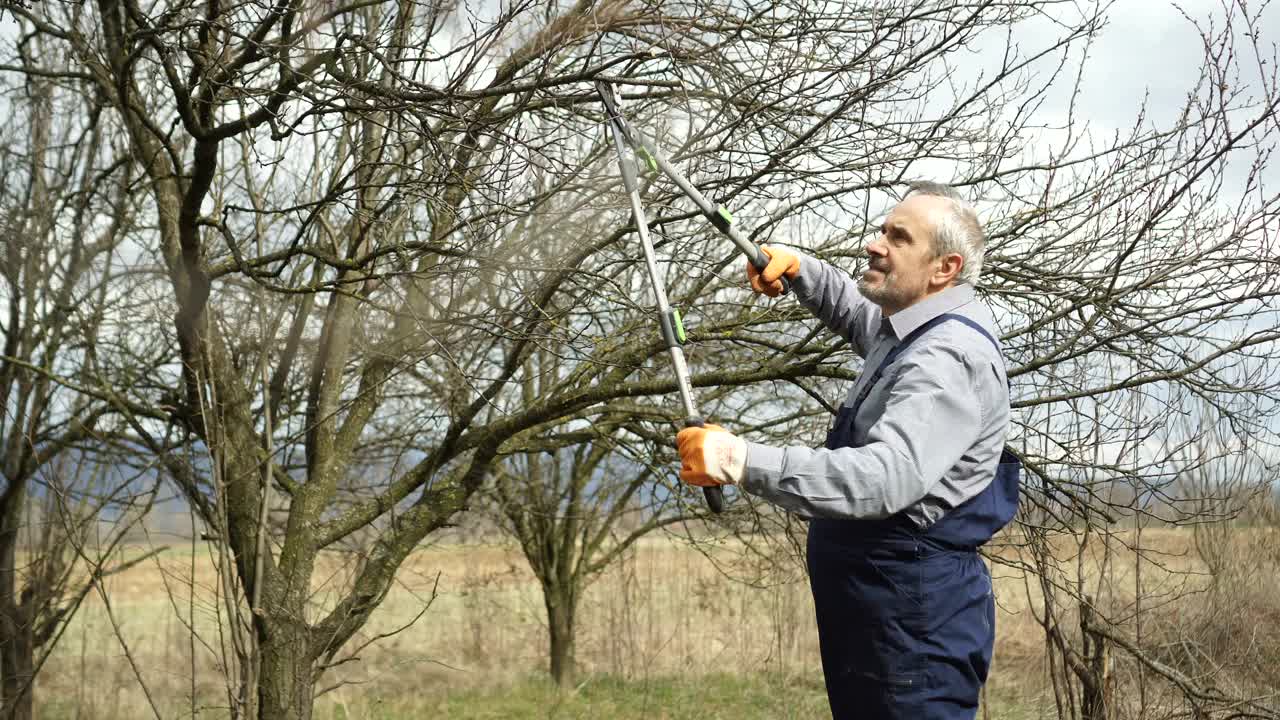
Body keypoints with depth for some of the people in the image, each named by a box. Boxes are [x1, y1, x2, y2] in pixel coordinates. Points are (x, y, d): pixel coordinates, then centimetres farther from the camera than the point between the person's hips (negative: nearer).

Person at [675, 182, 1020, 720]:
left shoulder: (951, 358, -21)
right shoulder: (908, 328, 12)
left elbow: (887, 478, -35)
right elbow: (853, 310, 36)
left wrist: (743, 463, -40)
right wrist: (796, 269, 15)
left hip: (916, 619, -11)